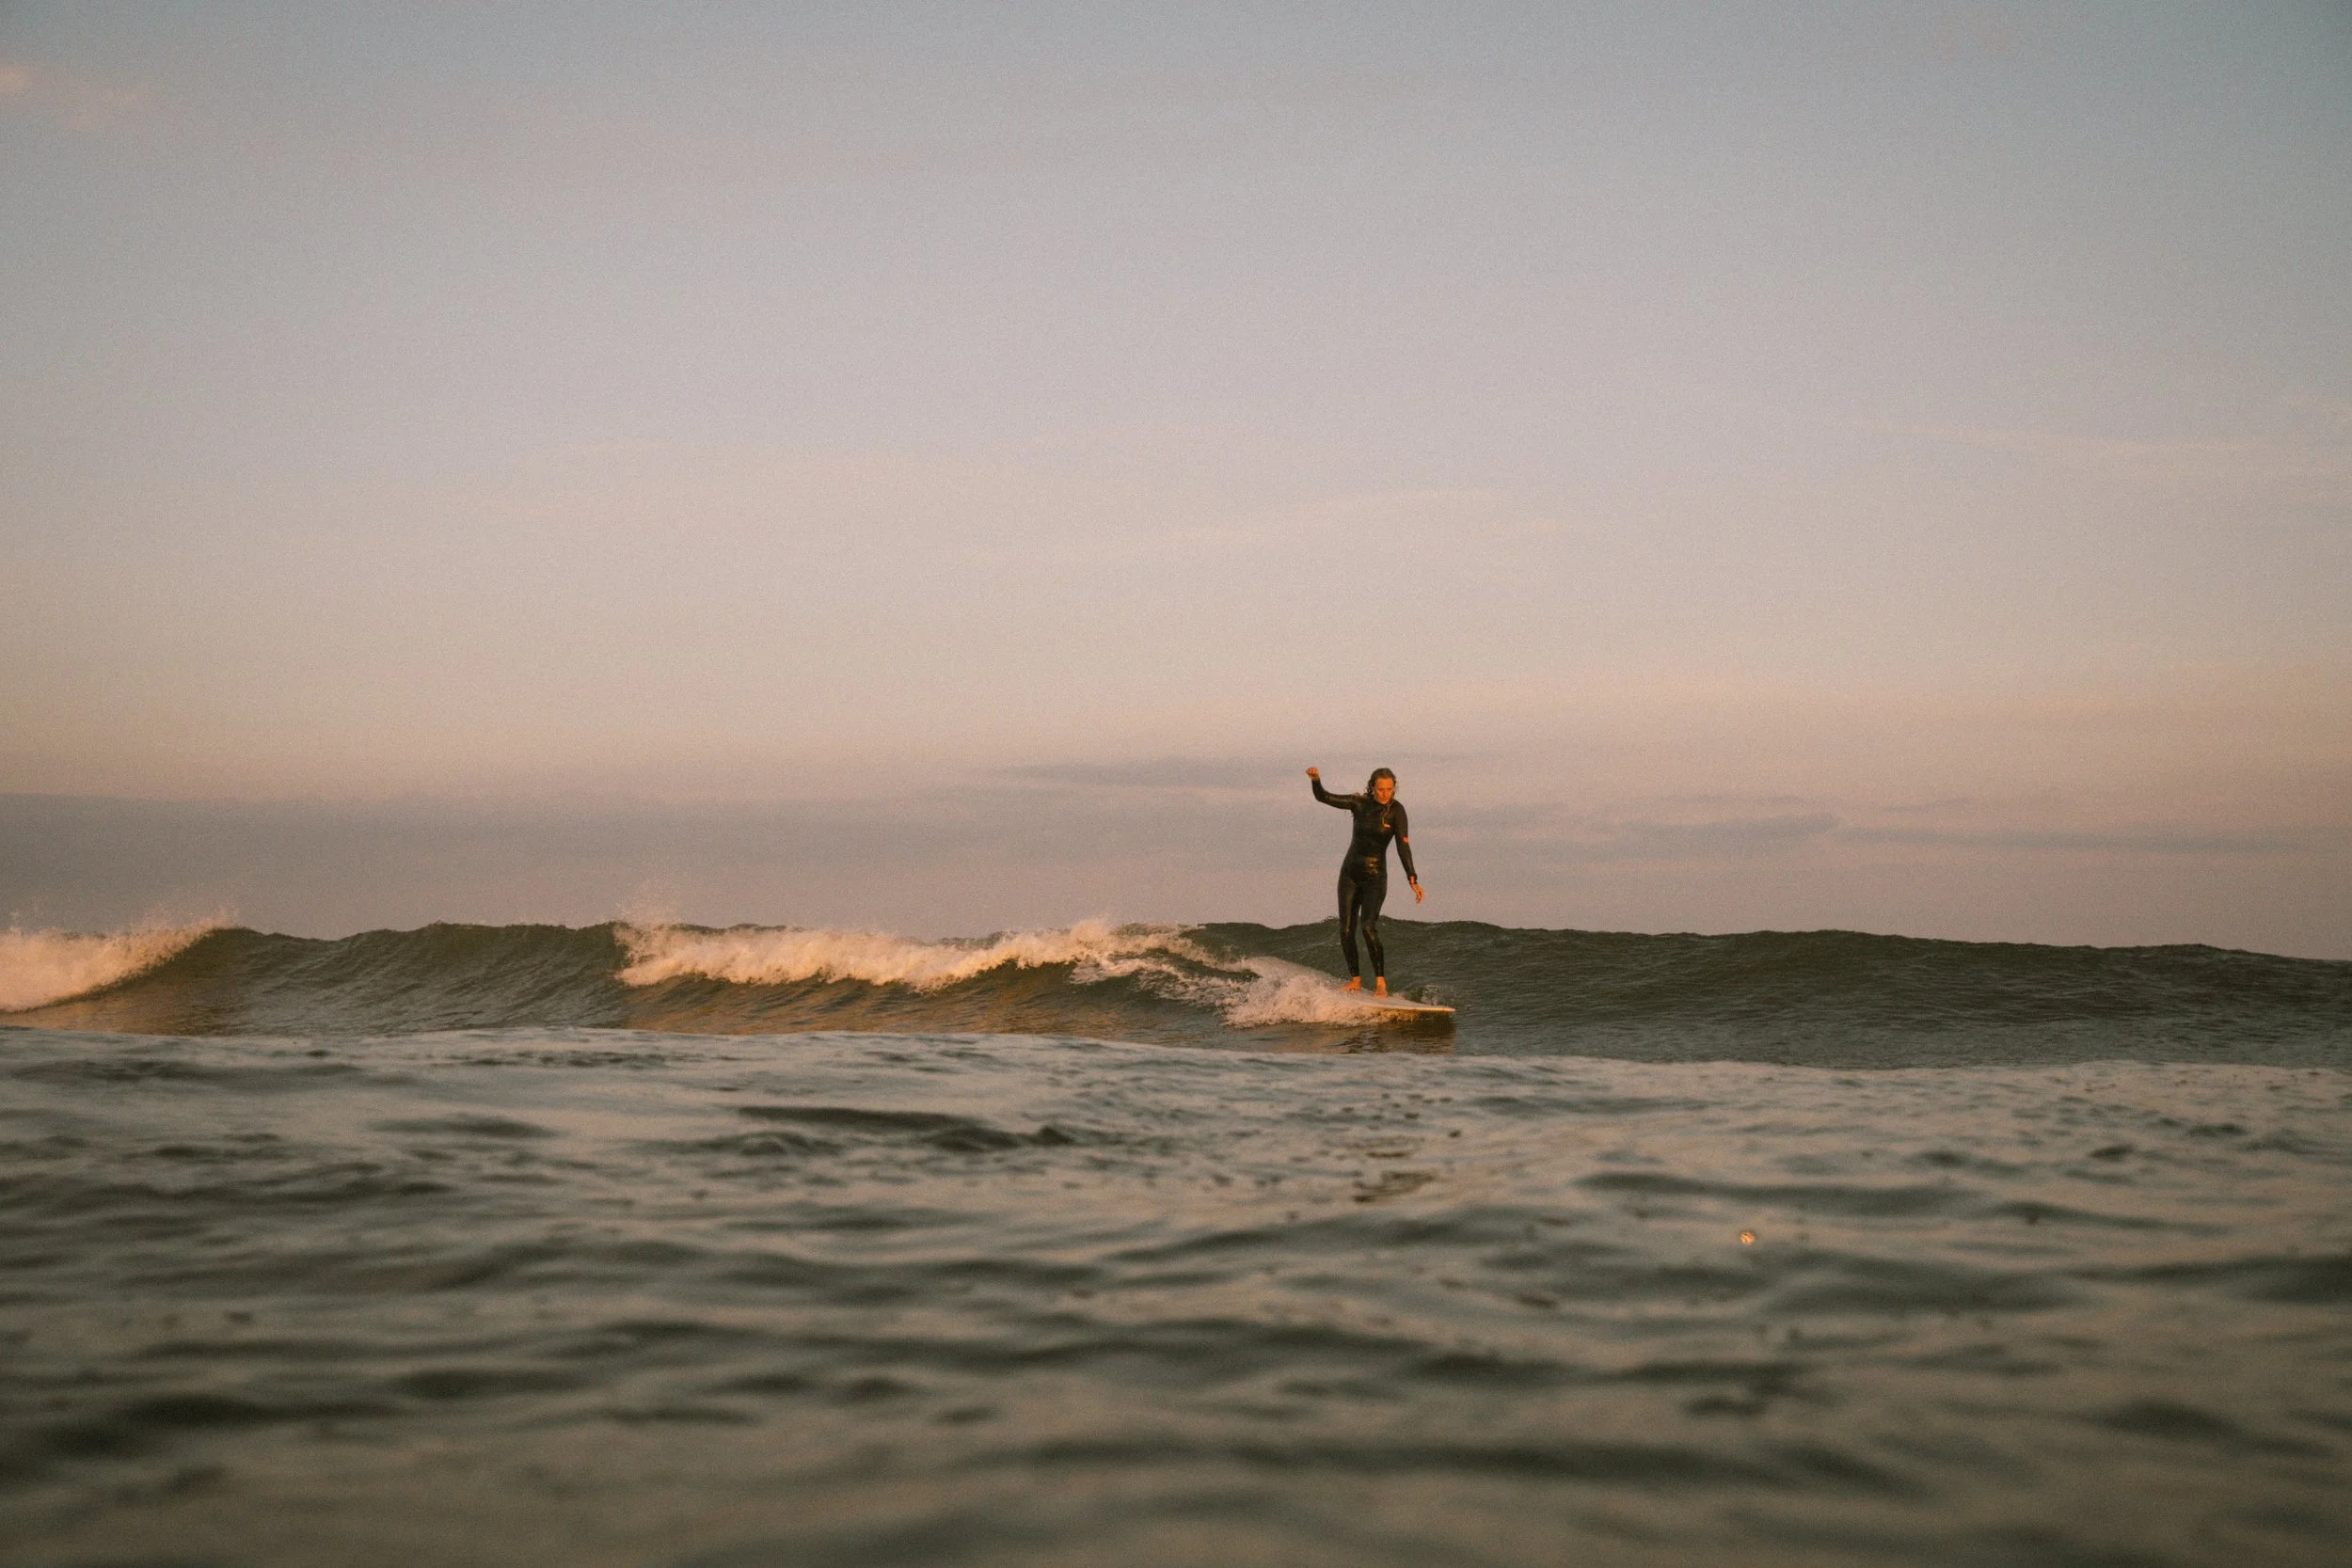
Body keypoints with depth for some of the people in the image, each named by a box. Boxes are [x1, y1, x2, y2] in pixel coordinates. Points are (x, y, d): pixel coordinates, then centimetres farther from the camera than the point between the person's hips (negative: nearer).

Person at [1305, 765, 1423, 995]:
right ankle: (1355, 979, 14)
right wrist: (1316, 780, -23)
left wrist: (1412, 880, -28)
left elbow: (1403, 846, -18)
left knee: (1368, 926, -20)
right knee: (1346, 930, 2)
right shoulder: (1359, 804, -1)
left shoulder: (1396, 810, -10)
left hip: (1375, 876, -4)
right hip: (1350, 873, 4)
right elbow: (1324, 797, -2)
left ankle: (1381, 982, -17)